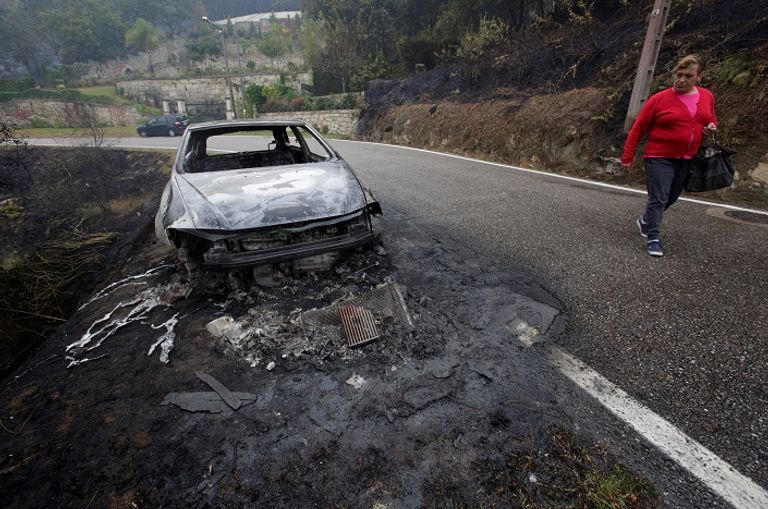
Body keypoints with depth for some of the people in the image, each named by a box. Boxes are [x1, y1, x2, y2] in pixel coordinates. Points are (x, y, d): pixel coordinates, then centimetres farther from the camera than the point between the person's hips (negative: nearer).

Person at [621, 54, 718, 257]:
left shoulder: (707, 97, 7)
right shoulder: (660, 98, -8)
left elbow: (711, 119, 24)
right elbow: (638, 128, -6)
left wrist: (712, 127, -2)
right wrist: (628, 157, -9)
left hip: (687, 160, 5)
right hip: (660, 158, -5)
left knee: (671, 199, 14)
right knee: (658, 199, -9)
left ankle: (645, 221, 35)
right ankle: (653, 238, -2)